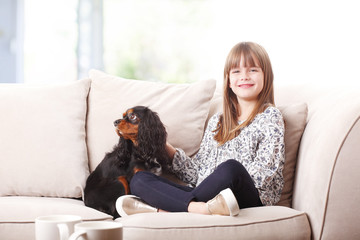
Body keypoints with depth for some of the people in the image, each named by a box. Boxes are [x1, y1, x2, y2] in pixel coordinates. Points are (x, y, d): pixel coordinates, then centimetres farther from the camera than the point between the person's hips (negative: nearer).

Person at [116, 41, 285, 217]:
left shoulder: (270, 116, 7)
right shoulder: (216, 121, 24)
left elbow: (262, 176, -5)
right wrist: (167, 150, 9)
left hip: (249, 199, -5)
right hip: (207, 195, 6)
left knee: (230, 168, -39)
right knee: (139, 180, -10)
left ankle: (162, 208, -30)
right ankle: (196, 207, -36)